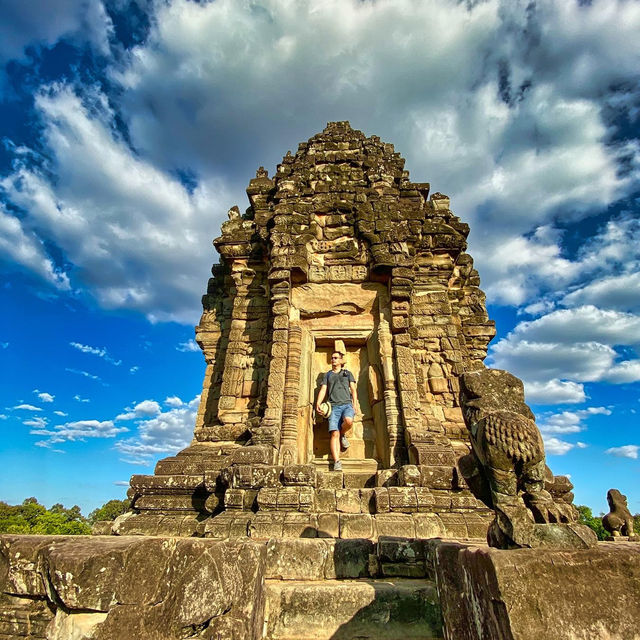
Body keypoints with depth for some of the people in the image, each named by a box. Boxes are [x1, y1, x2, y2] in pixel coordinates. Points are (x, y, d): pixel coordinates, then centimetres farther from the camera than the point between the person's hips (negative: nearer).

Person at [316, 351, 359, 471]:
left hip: (347, 404, -1)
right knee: (334, 434, -15)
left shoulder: (347, 373, 21)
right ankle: (337, 462, -16)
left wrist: (355, 404, -2)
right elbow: (323, 390, 13)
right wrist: (318, 403, -5)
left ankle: (342, 434, 1)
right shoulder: (328, 375, 23)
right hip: (334, 406, 1)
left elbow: (353, 389, 13)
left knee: (348, 421, -33)